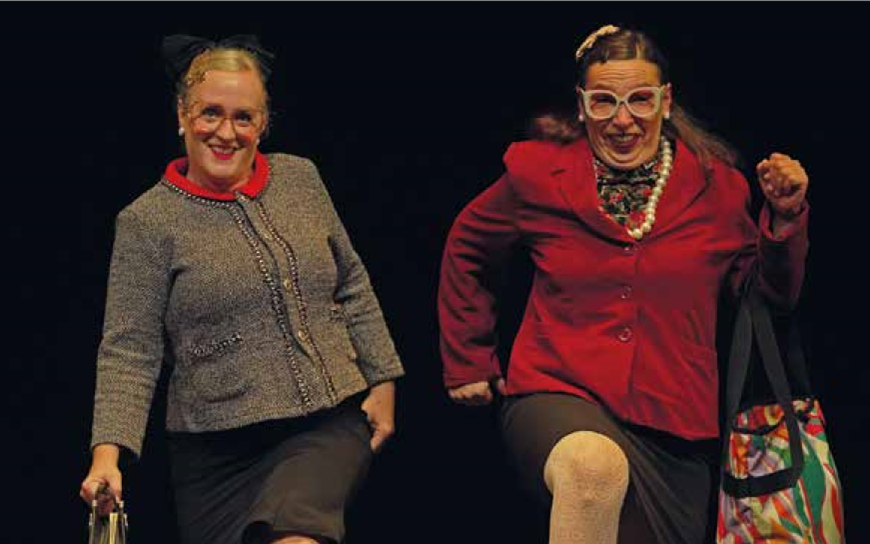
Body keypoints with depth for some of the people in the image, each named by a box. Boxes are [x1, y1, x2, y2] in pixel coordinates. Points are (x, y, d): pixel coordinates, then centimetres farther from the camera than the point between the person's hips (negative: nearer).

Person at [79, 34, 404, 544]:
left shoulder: (300, 178, 7)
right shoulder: (147, 221, -3)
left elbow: (353, 287, 18)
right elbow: (129, 351, -7)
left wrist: (382, 381, 14)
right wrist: (108, 452, -19)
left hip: (331, 425, 1)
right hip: (222, 449, -1)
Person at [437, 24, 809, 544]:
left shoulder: (716, 185, 3)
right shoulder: (540, 173, 1)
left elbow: (771, 296, 13)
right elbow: (466, 249, 19)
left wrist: (785, 218, -3)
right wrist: (469, 361, 20)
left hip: (671, 425, 3)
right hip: (556, 397, -3)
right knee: (595, 465, -37)